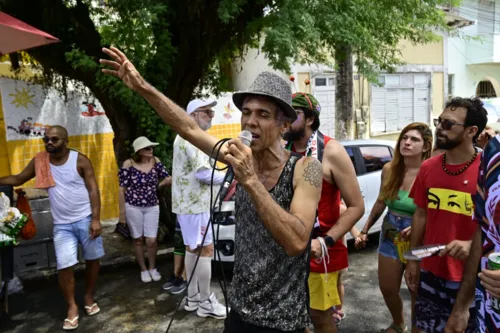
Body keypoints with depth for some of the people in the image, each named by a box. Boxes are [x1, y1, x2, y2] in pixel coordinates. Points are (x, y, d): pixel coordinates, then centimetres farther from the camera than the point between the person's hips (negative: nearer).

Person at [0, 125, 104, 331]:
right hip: (62, 224, 2)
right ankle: (72, 307, 15)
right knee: (64, 265, -4)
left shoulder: (80, 160, -10)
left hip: (86, 219, -1)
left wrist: (96, 219, -15)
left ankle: (89, 297, 31)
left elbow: (93, 190, -10)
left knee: (92, 259, 10)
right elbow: (18, 179, 12)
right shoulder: (39, 161, 0)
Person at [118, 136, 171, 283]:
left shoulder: (155, 161, -3)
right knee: (138, 240, 10)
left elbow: (167, 178, 7)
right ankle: (143, 270, 29)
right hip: (133, 207, -2)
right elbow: (122, 189, -8)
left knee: (151, 240, 2)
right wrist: (122, 212, -8)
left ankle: (153, 268, 27)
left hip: (152, 207, 2)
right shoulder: (129, 164, -12)